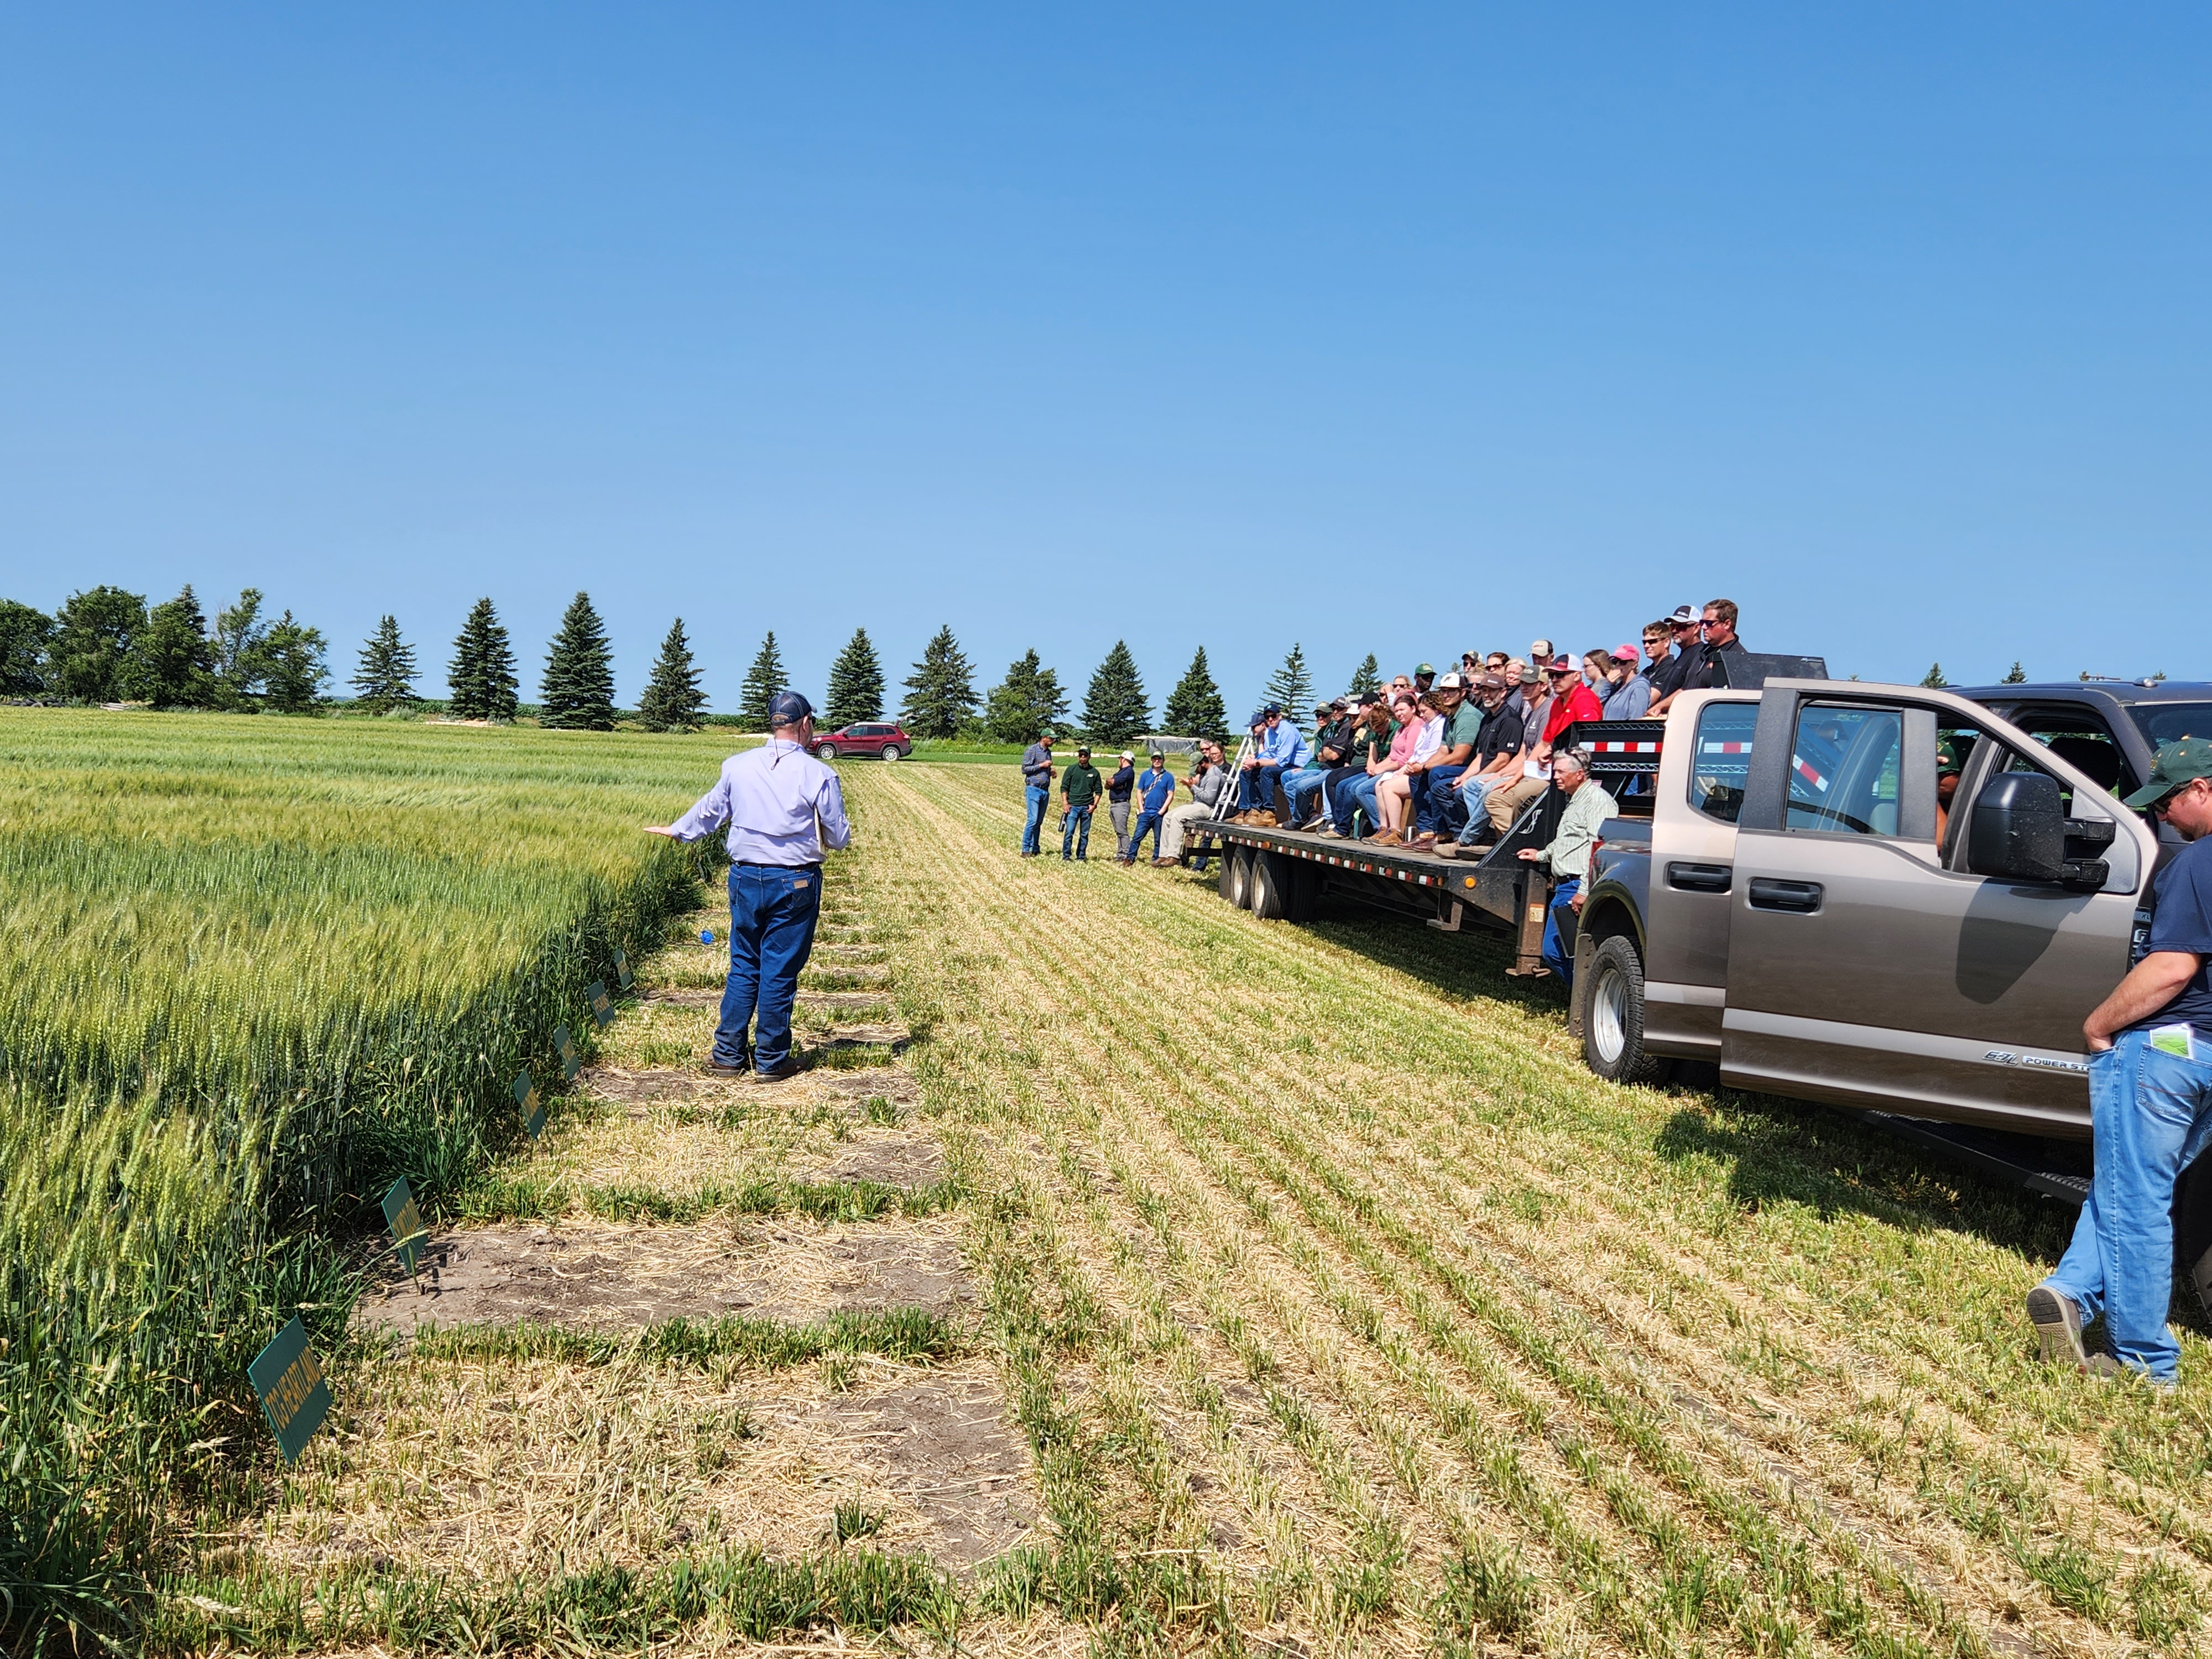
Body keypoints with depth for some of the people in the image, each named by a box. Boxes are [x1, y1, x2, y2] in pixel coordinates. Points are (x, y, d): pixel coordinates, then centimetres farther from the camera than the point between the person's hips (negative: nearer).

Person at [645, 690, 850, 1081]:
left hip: (745, 878, 4)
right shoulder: (818, 775, -10)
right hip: (794, 884, -3)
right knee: (780, 972, 4)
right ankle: (771, 1059, 12)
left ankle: (728, 1055, 18)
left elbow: (711, 808, 17)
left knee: (743, 967, 14)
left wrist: (677, 830, 37)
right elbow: (840, 838, -4)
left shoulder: (738, 766, 1)